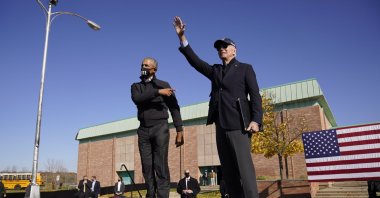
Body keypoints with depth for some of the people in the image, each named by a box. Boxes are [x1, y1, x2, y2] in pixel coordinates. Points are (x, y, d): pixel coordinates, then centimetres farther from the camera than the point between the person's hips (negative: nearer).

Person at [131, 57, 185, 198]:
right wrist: (158, 92, -18)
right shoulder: (136, 86, 14)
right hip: (143, 130, 3)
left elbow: (174, 108, 1)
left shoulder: (163, 84, 6)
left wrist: (179, 131, -7)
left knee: (161, 166, -9)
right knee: (147, 167, 2)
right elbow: (137, 99, -10)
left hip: (160, 128, -3)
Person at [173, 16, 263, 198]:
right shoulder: (215, 71, 22)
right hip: (221, 126, 5)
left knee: (244, 169, -13)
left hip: (238, 125, -5)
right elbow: (195, 61, 12)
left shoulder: (245, 68, 9)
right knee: (228, 172, 4)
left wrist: (256, 120, -14)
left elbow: (255, 95, 0)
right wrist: (182, 37, 5)